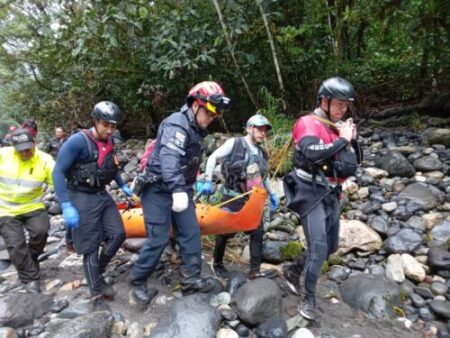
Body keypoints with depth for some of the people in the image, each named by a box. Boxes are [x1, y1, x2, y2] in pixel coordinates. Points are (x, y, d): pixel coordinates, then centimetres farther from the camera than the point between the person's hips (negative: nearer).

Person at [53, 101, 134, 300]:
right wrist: (66, 206, -23)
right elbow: (58, 172, -19)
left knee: (118, 235, 7)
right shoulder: (78, 141, -17)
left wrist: (123, 186, 15)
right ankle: (97, 287, 19)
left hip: (102, 196, 7)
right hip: (82, 198, -7)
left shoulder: (109, 143, 5)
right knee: (91, 245, 2)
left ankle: (97, 271, 28)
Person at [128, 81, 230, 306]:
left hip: (180, 190, 9)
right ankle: (137, 283, 14)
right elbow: (169, 157, -36)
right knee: (159, 238, -5)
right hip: (159, 189, -9)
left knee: (191, 233, 5)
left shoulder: (196, 129, 12)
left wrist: (184, 190, 28)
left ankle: (191, 280, 15)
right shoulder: (177, 123, -19)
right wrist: (178, 190, -47)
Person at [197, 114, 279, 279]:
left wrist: (272, 193, 19)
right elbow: (213, 158, -6)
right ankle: (217, 263, 27)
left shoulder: (262, 153, 12)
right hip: (233, 197, -6)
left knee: (258, 232, 1)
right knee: (225, 231, 6)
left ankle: (255, 270, 10)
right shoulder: (234, 143, -6)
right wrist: (207, 180, -14)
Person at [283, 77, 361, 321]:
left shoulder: (338, 127, 11)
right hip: (311, 194, -8)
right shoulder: (308, 123, -12)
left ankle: (293, 271, 35)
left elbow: (354, 163, 13)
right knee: (318, 249, -9)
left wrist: (353, 139, -3)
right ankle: (309, 299, 11)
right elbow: (312, 154, -32)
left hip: (331, 194, 8)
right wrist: (343, 139, -21)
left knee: (331, 246, 17)